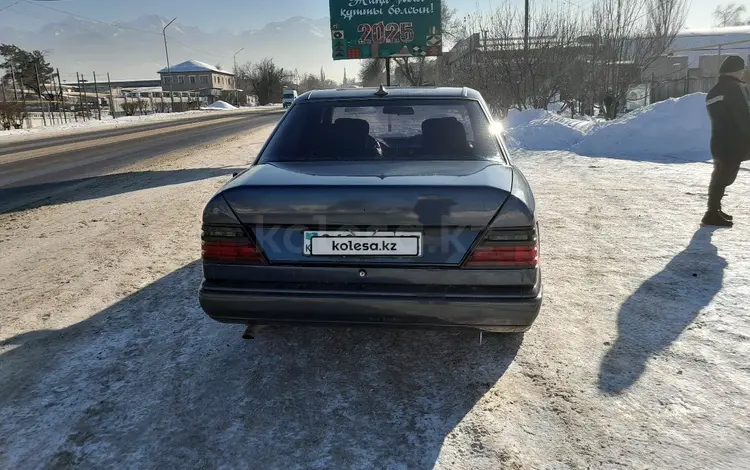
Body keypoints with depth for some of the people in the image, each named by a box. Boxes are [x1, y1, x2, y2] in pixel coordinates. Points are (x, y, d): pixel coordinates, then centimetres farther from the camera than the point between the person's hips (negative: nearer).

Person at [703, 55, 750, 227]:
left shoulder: (713, 92, 15)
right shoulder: (736, 88, -8)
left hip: (718, 143, 8)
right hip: (734, 143, -8)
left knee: (720, 176, 17)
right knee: (724, 177, -6)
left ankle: (714, 210, 24)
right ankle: (712, 213, -7)